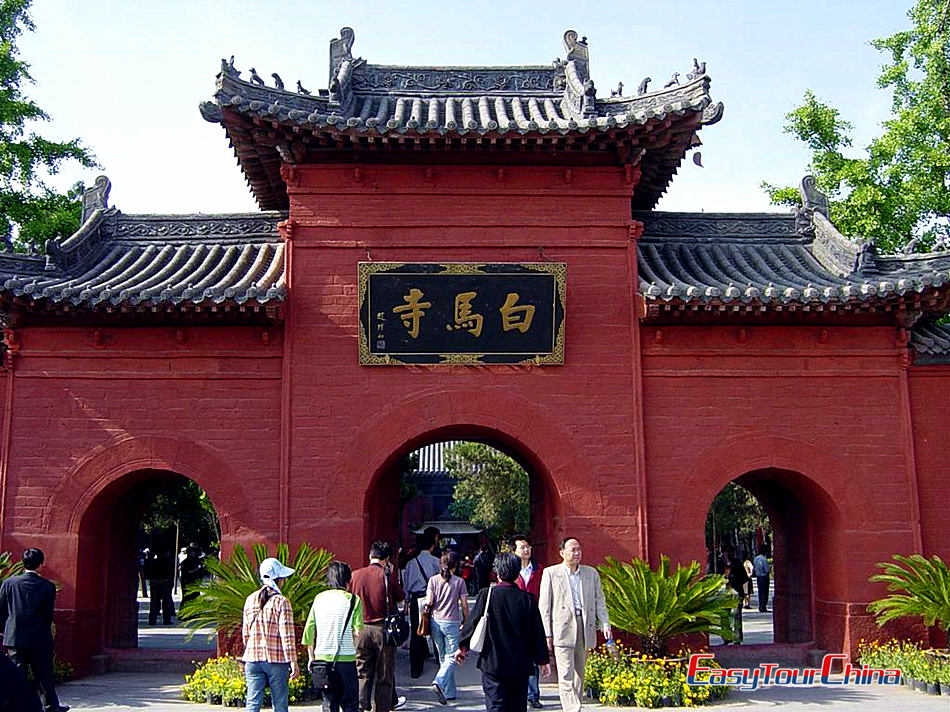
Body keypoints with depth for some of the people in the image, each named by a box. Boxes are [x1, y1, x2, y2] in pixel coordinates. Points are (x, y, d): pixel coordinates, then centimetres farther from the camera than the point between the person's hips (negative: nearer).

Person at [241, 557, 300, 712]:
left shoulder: (250, 600, 5)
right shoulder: (281, 602, -9)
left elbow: (245, 632, 12)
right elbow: (287, 635, -12)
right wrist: (293, 662, -9)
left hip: (253, 658, 4)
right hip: (277, 659, -4)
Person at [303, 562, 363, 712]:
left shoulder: (319, 598, 6)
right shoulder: (353, 600, -4)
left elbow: (309, 630, 7)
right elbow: (358, 631, -9)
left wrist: (311, 657, 15)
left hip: (322, 658, 3)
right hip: (345, 659, -3)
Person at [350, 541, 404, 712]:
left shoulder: (355, 575, 0)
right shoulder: (388, 575, -8)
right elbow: (400, 596, 5)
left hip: (361, 629, 2)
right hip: (383, 628, -2)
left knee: (362, 673, 11)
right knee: (385, 675, 8)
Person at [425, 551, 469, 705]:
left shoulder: (433, 580, 1)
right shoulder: (459, 581, -4)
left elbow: (429, 602, -6)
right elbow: (464, 605, -3)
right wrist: (465, 622, 9)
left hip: (436, 621, 4)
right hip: (452, 623, -3)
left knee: (443, 658, 15)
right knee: (451, 658, 2)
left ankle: (450, 692, 19)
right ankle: (439, 683, -22)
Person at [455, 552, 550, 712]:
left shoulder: (487, 595, -9)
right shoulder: (527, 598, -4)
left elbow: (472, 622, -3)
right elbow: (537, 633, 0)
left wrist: (463, 648, 13)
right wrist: (543, 660, 11)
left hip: (493, 663, -2)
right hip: (521, 665, 2)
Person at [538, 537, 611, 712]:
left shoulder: (591, 573, 13)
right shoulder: (550, 573, 2)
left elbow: (599, 602, 14)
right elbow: (544, 606, 1)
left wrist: (605, 625, 1)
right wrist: (547, 633, -5)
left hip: (585, 627, 4)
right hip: (562, 628, -4)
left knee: (579, 674, 10)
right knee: (566, 676, -9)